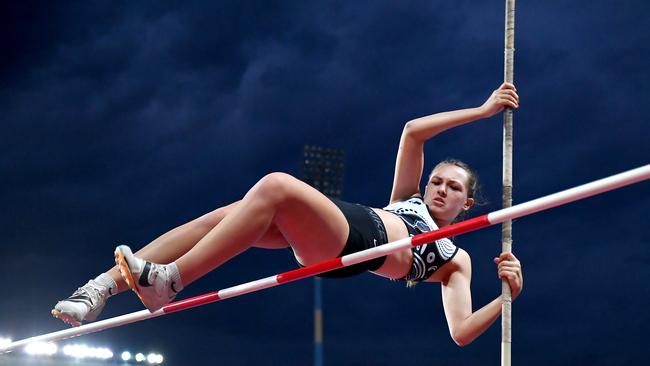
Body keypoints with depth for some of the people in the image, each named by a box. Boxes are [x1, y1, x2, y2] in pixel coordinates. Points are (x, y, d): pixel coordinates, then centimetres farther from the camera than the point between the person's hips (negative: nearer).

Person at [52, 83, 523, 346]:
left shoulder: (455, 259, 23)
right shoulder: (410, 197, 37)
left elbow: (461, 332, 8)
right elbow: (413, 132, 27)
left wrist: (507, 297, -8)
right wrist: (483, 111, 24)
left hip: (356, 246, -5)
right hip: (322, 237, 5)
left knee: (276, 185, -33)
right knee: (224, 216, -24)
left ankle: (166, 281, -38)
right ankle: (105, 285, -30)